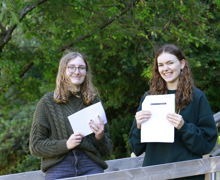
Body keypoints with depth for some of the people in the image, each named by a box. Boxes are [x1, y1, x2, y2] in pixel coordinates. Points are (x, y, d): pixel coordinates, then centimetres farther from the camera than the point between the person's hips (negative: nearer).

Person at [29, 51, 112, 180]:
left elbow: (107, 150, 17)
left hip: (91, 167, 2)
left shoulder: (94, 101, 13)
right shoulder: (48, 102, 6)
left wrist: (100, 137, -5)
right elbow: (35, 145, 4)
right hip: (59, 168, -2)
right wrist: (66, 144, -10)